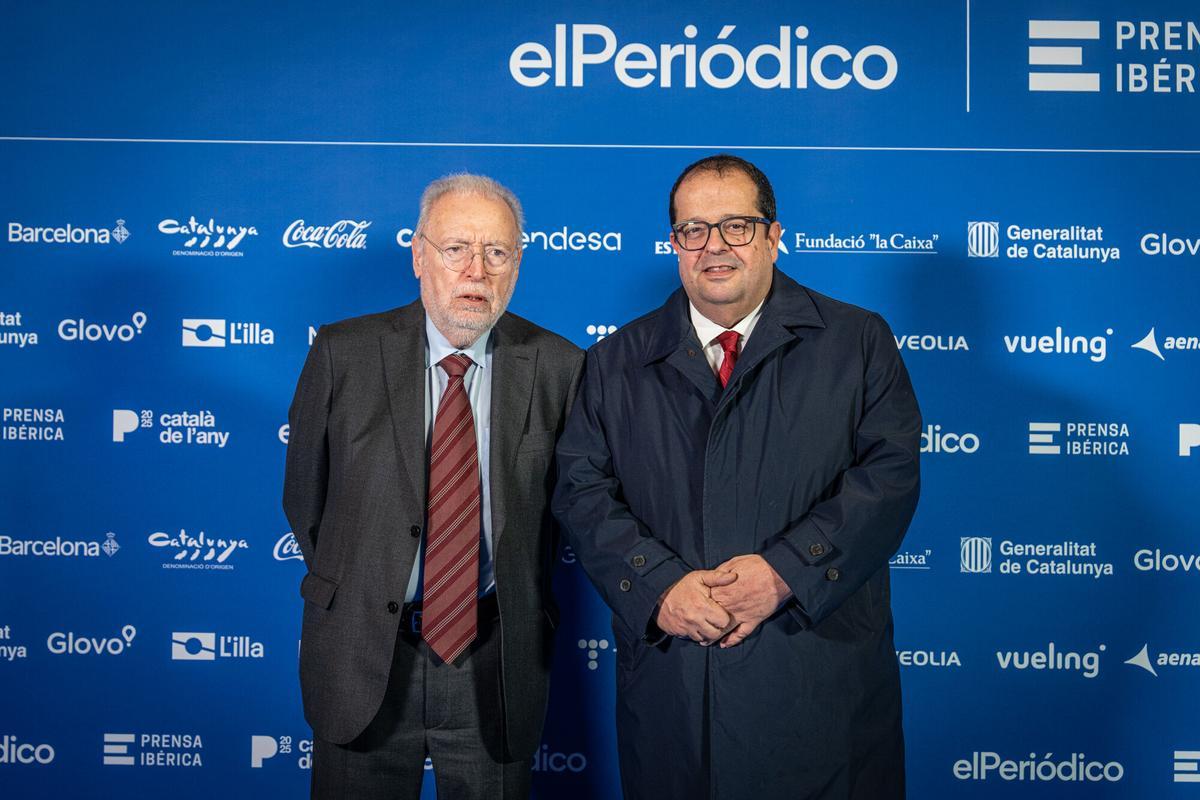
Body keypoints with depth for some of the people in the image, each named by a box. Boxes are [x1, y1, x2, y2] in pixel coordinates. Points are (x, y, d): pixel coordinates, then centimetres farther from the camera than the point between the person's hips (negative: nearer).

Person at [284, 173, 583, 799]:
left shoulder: (558, 366, -4)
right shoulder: (343, 354, -5)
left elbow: (565, 497, 6)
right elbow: (304, 494, 4)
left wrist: (526, 603, 8)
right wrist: (348, 591, 8)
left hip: (496, 663, 1)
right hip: (363, 659, 0)